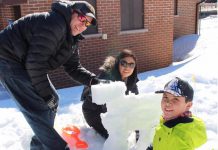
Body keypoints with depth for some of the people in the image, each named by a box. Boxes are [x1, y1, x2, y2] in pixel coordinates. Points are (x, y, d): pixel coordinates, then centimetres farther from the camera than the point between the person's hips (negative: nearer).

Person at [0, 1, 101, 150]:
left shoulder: (72, 39, 5)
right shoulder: (54, 23, -26)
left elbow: (73, 67, 5)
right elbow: (35, 61, -29)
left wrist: (93, 80, -11)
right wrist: (44, 92, -20)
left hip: (24, 63, 10)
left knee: (52, 100, 12)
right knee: (38, 108, -14)